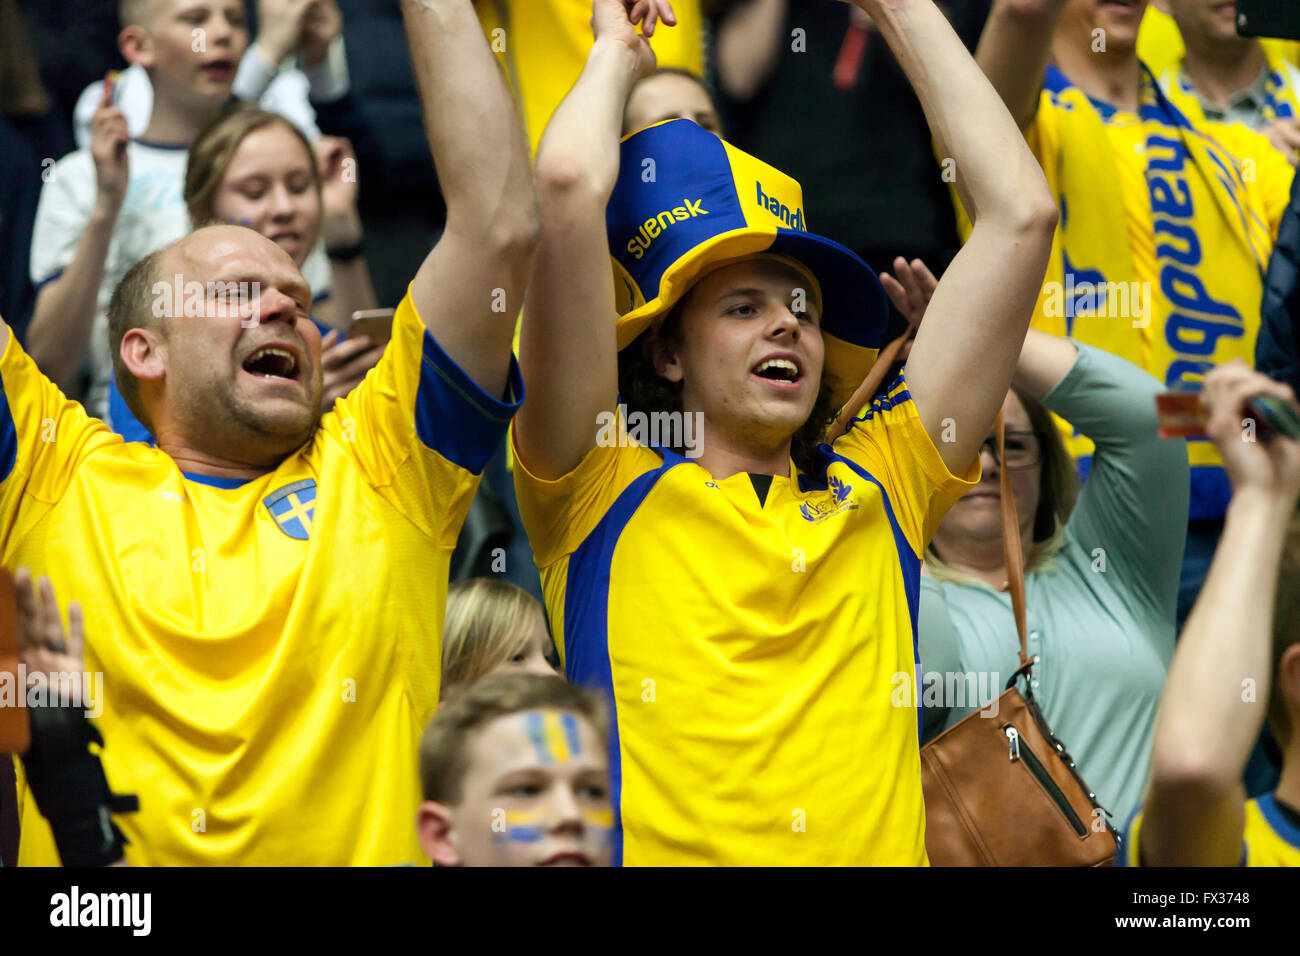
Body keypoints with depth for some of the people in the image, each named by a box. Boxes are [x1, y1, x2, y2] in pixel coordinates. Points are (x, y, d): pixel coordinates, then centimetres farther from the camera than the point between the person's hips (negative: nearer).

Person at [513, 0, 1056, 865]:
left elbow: (1021, 212, 21)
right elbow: (569, 186, 2)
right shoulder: (603, 488, 12)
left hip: (875, 845, 2)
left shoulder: (877, 490, 20)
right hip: (665, 848, -2)